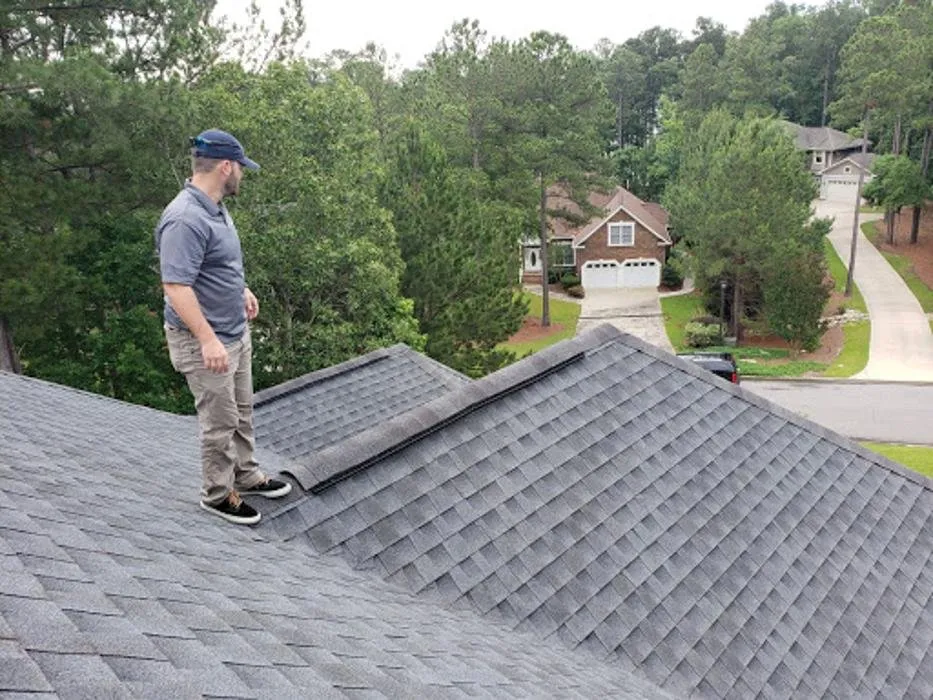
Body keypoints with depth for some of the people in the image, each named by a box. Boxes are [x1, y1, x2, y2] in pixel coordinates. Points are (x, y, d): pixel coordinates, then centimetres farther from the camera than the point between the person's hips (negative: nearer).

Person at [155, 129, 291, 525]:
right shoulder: (185, 220, -26)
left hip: (236, 333, 10)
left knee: (242, 411, 21)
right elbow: (175, 287, -30)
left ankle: (246, 476, 38)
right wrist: (208, 340, -32)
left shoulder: (215, 207, 5)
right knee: (220, 422, 4)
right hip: (206, 343, -10)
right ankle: (218, 496, 22)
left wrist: (241, 290, 27)